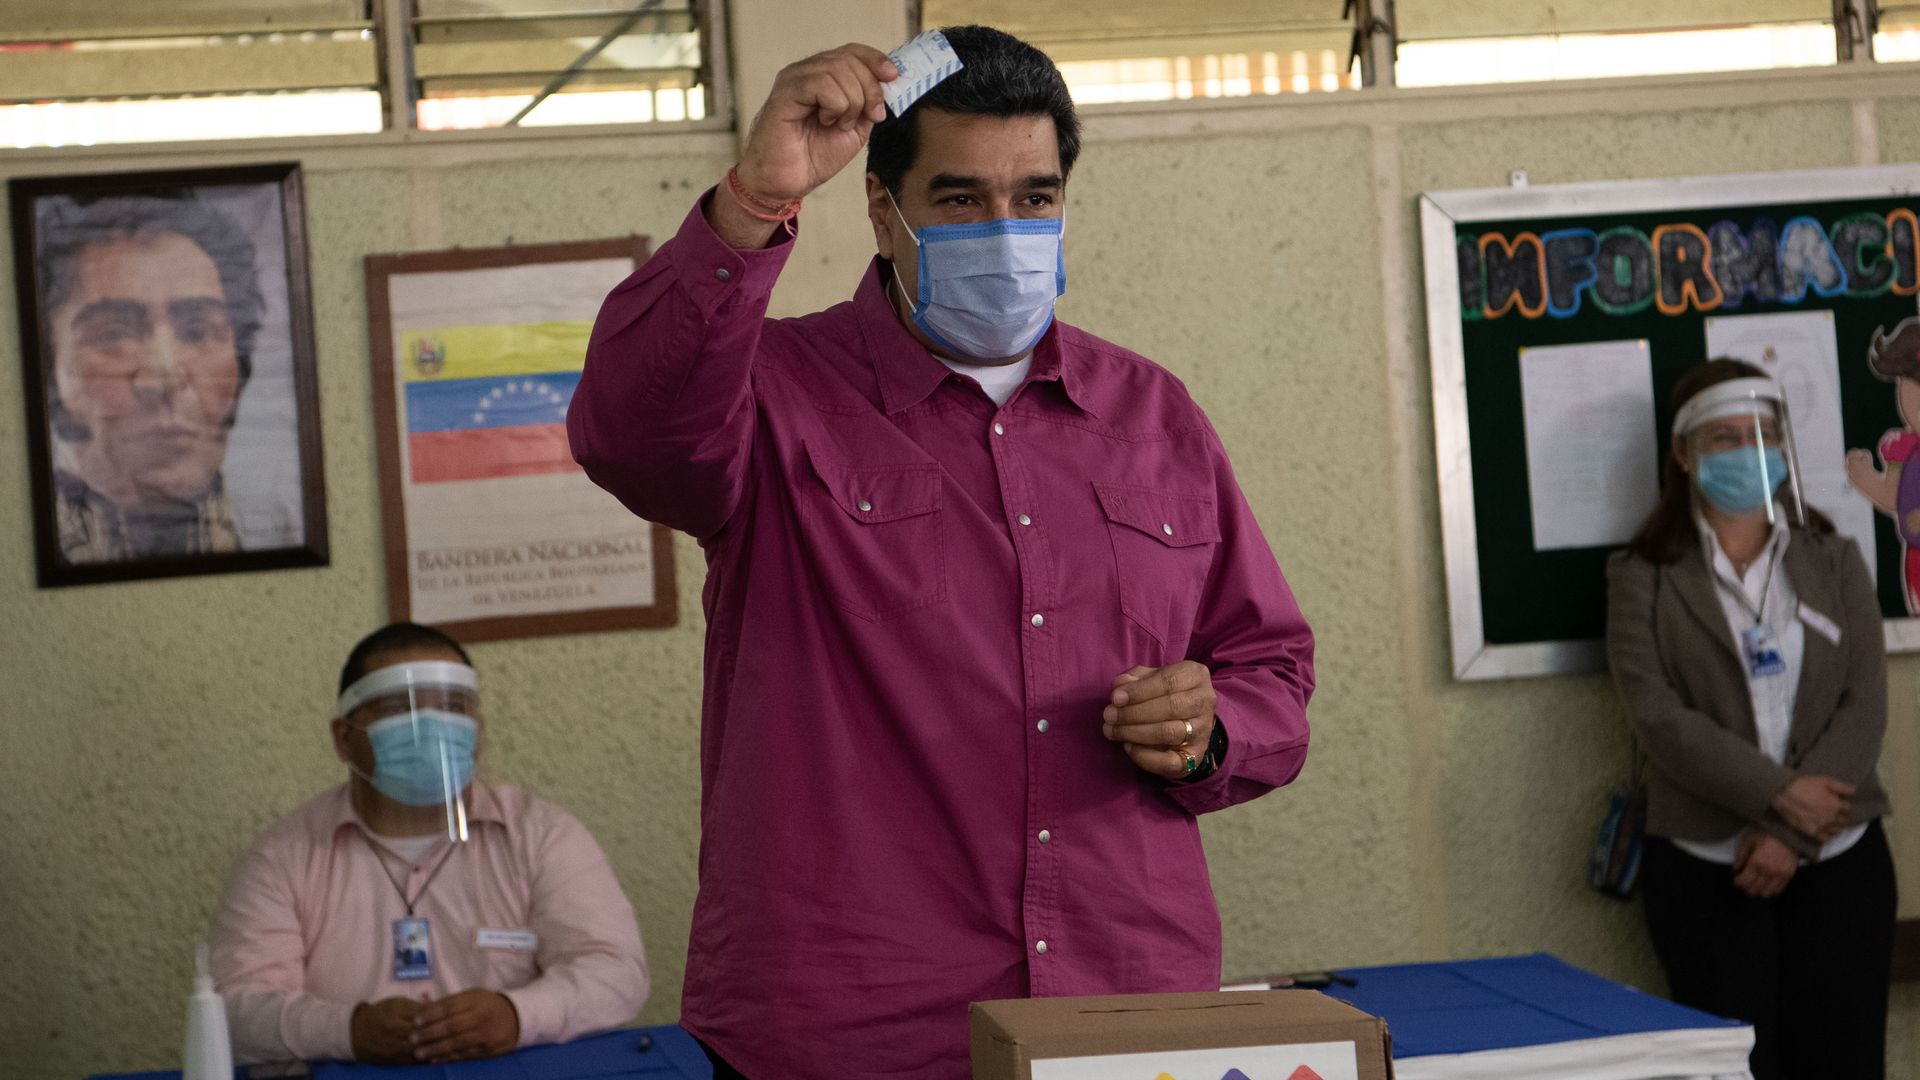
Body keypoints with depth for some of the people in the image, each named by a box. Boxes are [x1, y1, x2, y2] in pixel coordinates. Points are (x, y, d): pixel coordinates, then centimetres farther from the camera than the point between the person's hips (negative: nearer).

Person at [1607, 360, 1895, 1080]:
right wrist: (1779, 794, -19)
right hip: (1704, 868, -2)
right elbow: (1658, 717, -9)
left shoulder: (1834, 563, 9)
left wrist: (1791, 836, -12)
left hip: (1837, 861, 2)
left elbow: (1865, 706, 0)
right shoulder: (1645, 579, 3)